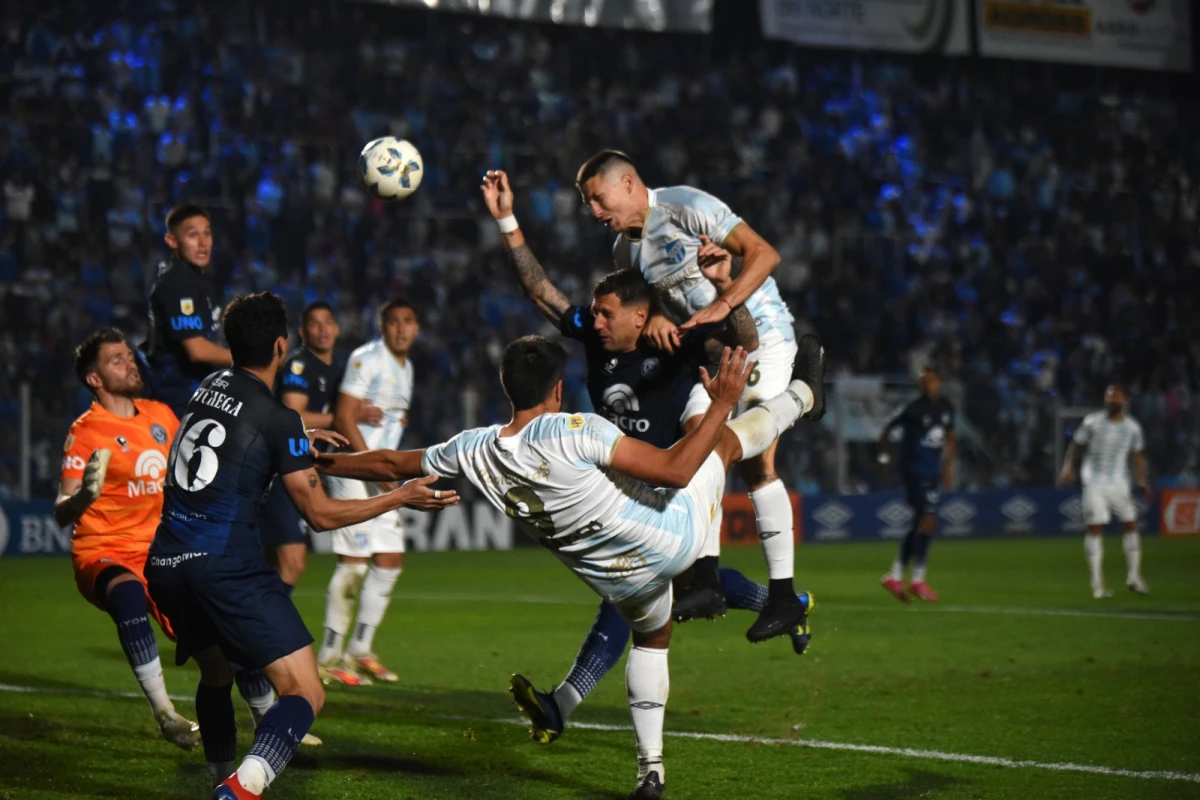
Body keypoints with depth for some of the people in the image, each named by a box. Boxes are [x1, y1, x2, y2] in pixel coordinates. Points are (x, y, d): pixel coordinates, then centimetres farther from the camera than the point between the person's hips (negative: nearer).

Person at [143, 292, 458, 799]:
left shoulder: (209, 389, 13)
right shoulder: (279, 421, -6)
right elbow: (320, 514, -1)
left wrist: (302, 443, 45)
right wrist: (402, 498, 7)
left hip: (166, 563, 8)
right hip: (226, 564, -8)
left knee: (215, 675, 30)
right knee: (305, 693, -9)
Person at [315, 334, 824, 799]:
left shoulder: (473, 452, -12)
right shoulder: (574, 433, -29)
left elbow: (390, 465, 4)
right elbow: (675, 471, -29)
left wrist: (322, 464, 20)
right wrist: (722, 404, -22)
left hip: (621, 581, 5)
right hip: (676, 531, -5)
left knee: (650, 639, 35)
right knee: (727, 438, 17)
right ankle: (802, 393, 44)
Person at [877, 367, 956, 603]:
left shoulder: (946, 407, 7)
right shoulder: (913, 409, -11)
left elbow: (950, 437, 20)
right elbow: (888, 429, -2)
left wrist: (948, 465, 15)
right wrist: (883, 456, -8)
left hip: (933, 472, 7)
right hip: (915, 470, -7)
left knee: (919, 525, 10)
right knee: (928, 519, -14)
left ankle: (895, 576, 20)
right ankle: (918, 580, -6)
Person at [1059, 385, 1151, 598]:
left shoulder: (1132, 427, 3)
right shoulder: (1092, 422, -4)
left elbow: (1137, 456, 12)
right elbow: (1076, 445, 4)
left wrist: (1143, 481, 4)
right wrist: (1068, 467, -9)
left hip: (1119, 483, 3)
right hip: (1094, 482, -3)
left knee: (1130, 524, -2)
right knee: (1095, 528, -8)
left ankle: (1133, 577, 11)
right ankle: (1097, 584, -6)